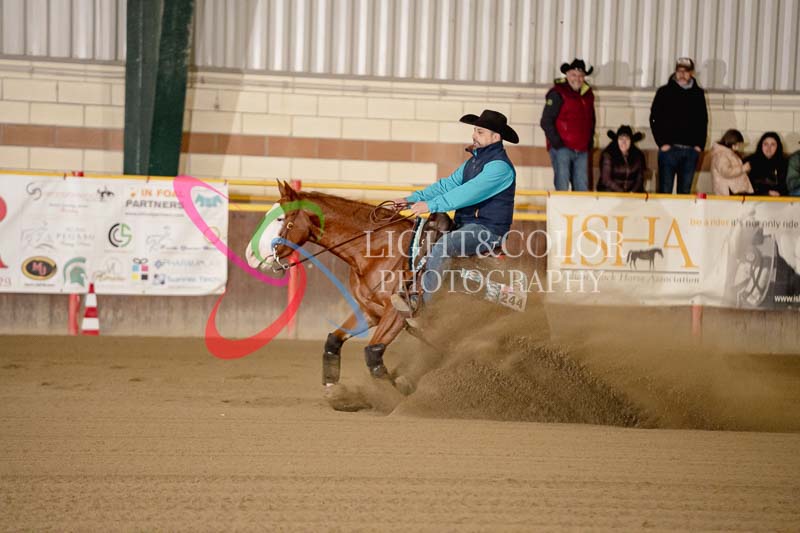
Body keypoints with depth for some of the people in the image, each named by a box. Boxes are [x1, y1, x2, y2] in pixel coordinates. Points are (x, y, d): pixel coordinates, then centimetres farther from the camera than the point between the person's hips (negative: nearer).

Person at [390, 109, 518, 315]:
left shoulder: (500, 166, -15)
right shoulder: (473, 161, 16)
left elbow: (469, 192, -24)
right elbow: (447, 185, 13)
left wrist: (431, 205, -26)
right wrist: (414, 199, 0)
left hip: (488, 230, -10)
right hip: (465, 224, 10)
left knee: (442, 246, -29)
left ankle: (421, 304, -26)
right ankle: (413, 293, -4)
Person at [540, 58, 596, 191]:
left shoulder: (588, 94, 14)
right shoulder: (557, 94, -6)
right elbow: (546, 122, -9)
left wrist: (590, 142, 13)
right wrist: (556, 143, -13)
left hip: (582, 150, 6)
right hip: (563, 149, -6)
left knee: (582, 186, 5)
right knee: (562, 185, -6)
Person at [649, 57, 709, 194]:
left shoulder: (698, 94, 11)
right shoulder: (665, 92, 3)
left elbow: (703, 121, 14)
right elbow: (655, 118, 0)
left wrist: (700, 145, 4)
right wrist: (662, 143, -8)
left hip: (691, 150, 3)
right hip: (669, 148, -3)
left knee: (685, 191, 6)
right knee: (665, 190, -4)